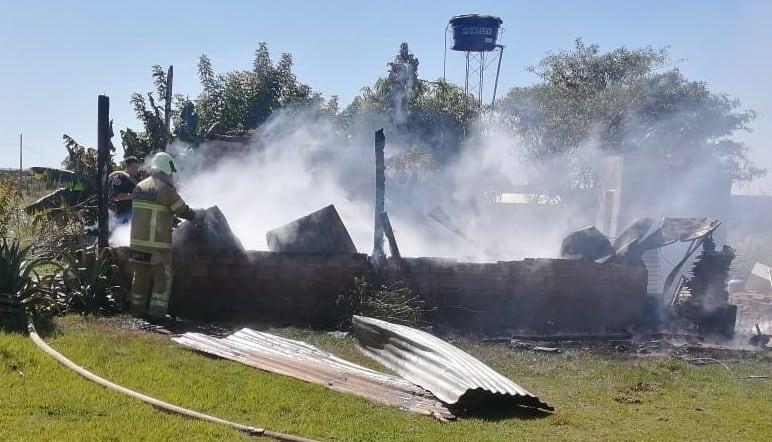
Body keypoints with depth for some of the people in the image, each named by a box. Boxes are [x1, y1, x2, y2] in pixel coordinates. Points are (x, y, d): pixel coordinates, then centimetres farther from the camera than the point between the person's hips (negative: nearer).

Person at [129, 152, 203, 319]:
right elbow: (185, 213, -7)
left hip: (137, 242, 7)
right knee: (163, 278, 4)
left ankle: (138, 308, 22)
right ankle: (157, 311, 3)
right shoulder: (166, 190, -11)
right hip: (158, 244, -7)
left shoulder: (139, 187, 11)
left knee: (141, 276, 16)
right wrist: (200, 213, 12)